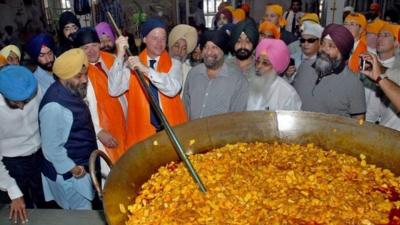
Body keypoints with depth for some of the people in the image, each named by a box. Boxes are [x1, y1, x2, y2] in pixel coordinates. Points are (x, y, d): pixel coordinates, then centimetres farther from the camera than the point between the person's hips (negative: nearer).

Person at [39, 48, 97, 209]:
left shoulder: (71, 91, -1)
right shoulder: (55, 106, -30)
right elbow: (51, 148, -25)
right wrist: (73, 169, -17)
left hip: (81, 167, 9)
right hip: (68, 175, -9)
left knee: (85, 214, 24)